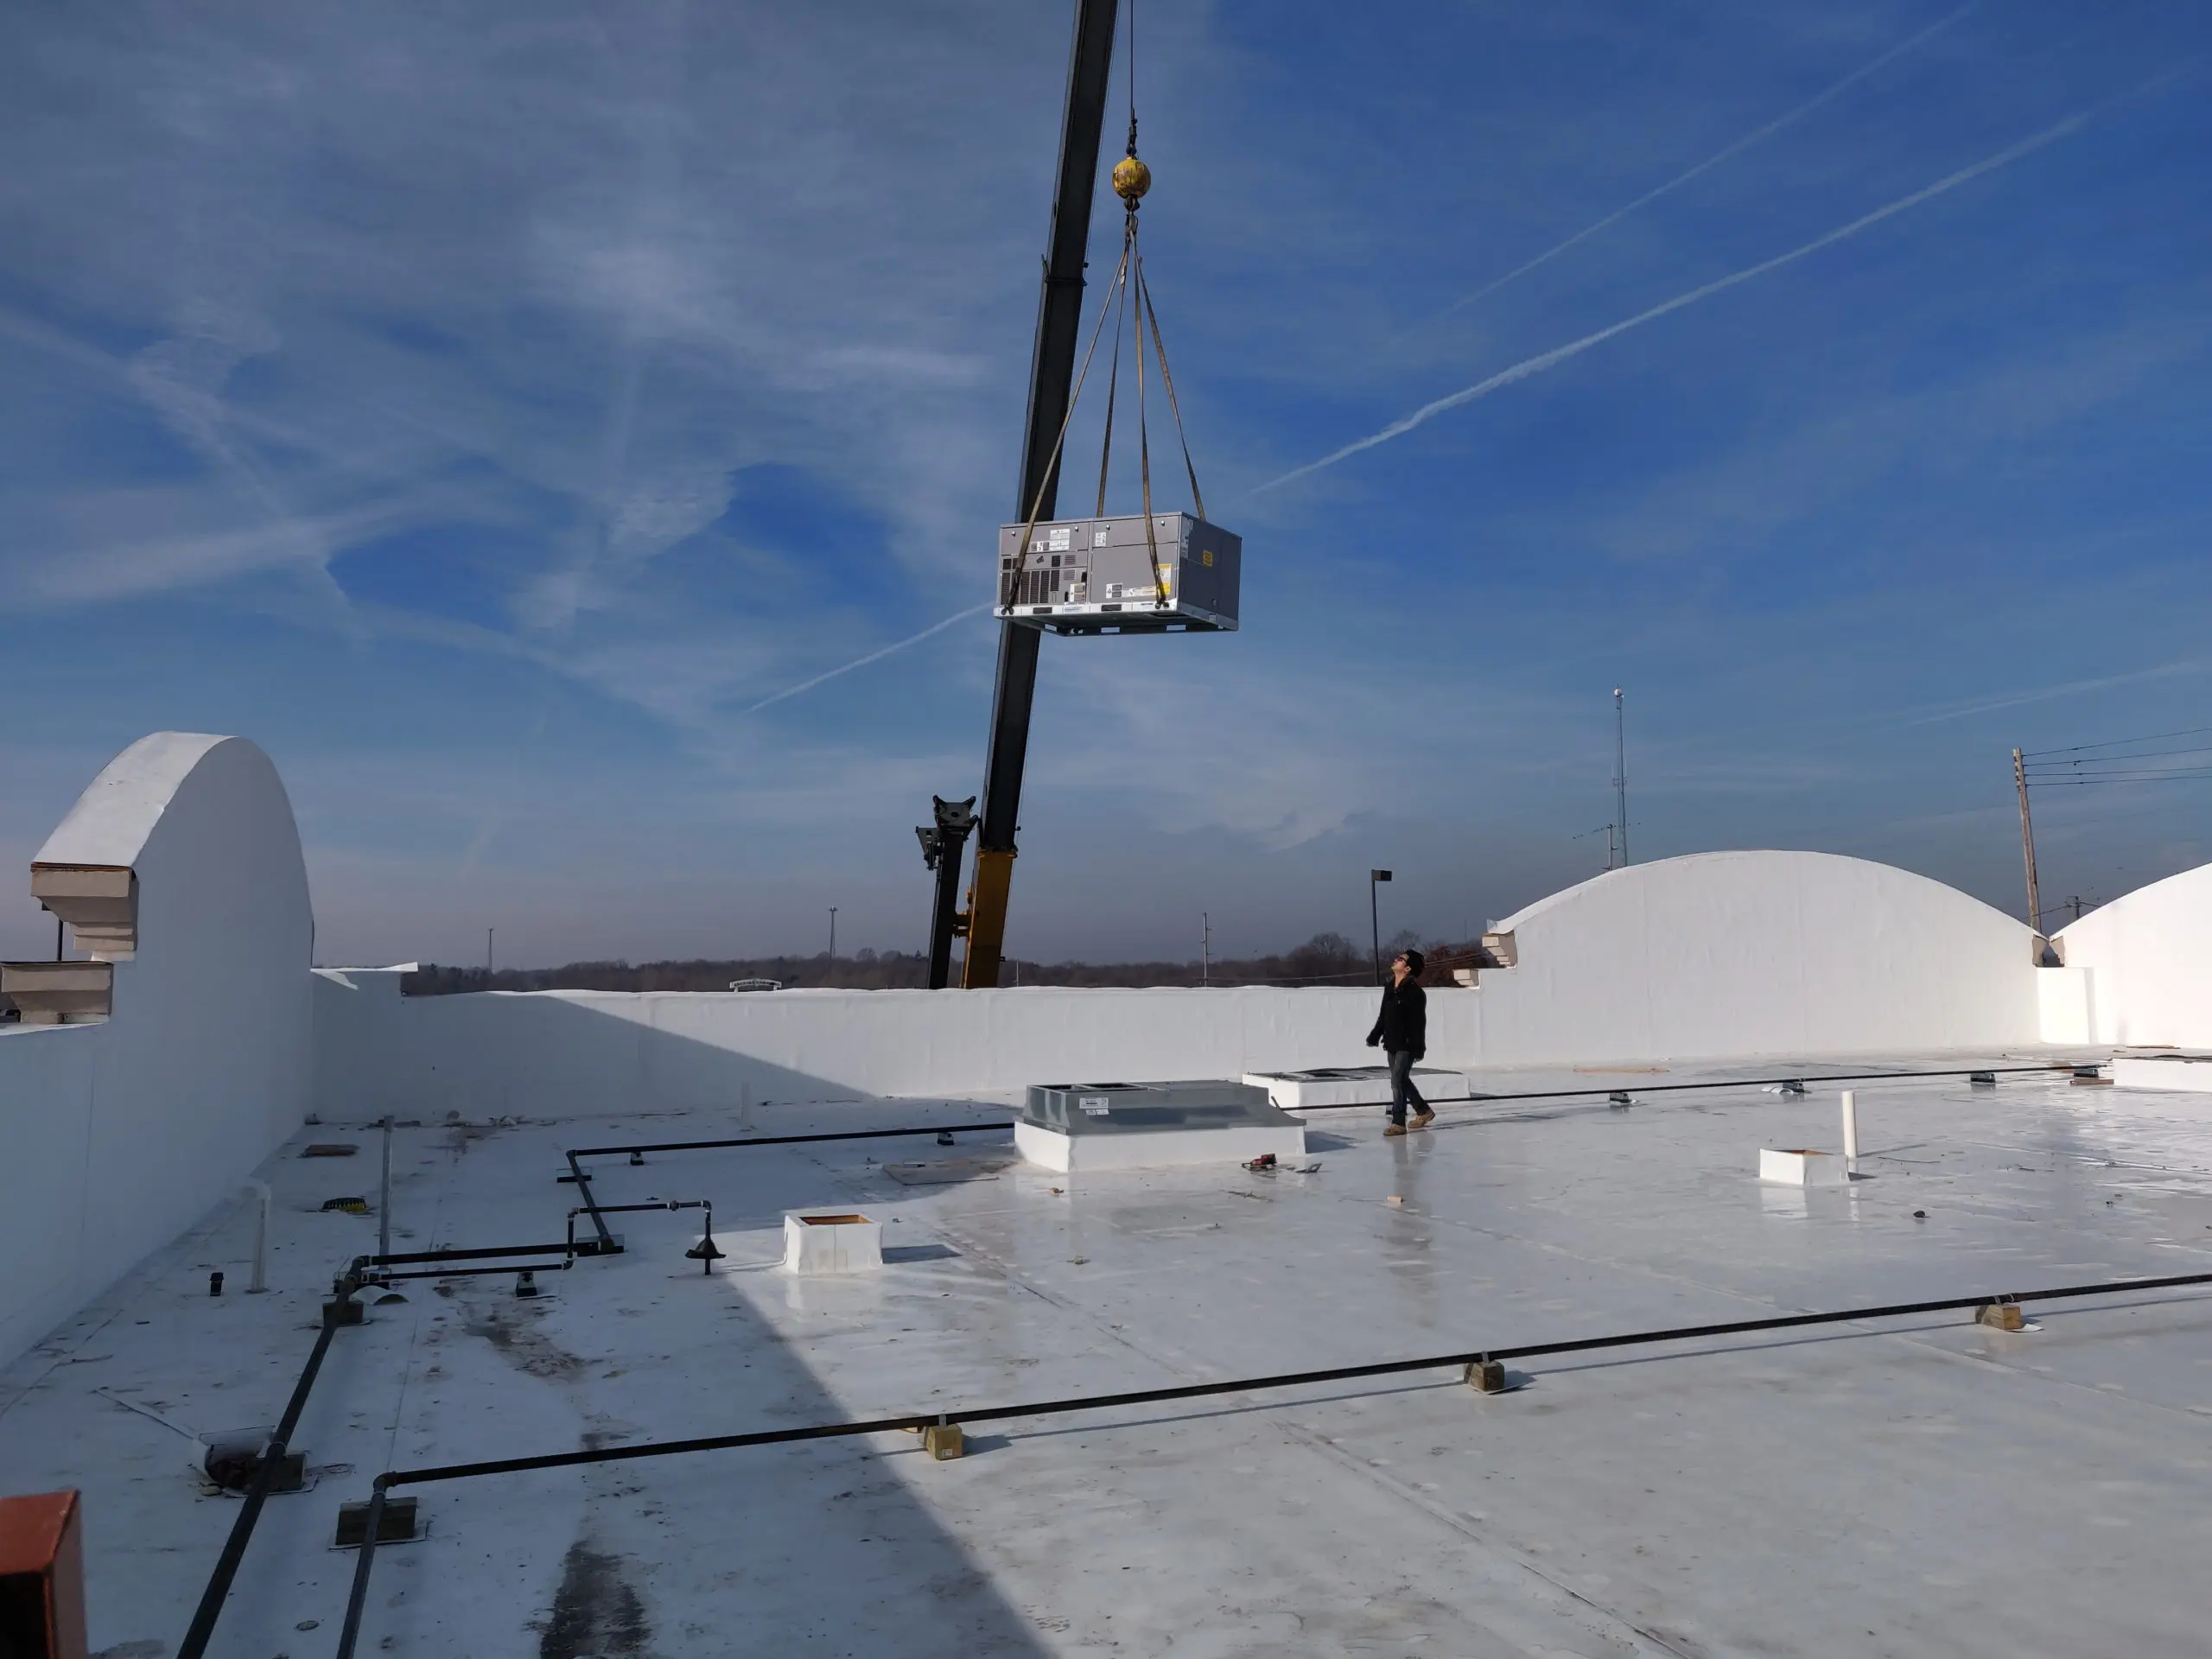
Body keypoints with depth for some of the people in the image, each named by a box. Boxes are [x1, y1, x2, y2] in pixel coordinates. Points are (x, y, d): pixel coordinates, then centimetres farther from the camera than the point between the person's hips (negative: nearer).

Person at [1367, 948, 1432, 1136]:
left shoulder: (1415, 992, -16)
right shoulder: (1389, 988, 7)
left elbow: (1418, 1022, -18)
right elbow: (1383, 1015, 16)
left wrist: (1418, 1047, -20)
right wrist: (1375, 1036, 18)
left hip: (1407, 1045, -9)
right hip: (1392, 1043, 9)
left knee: (1397, 1080, -11)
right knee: (1402, 1080, 18)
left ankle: (1398, 1123, -5)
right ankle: (1424, 1111, 36)